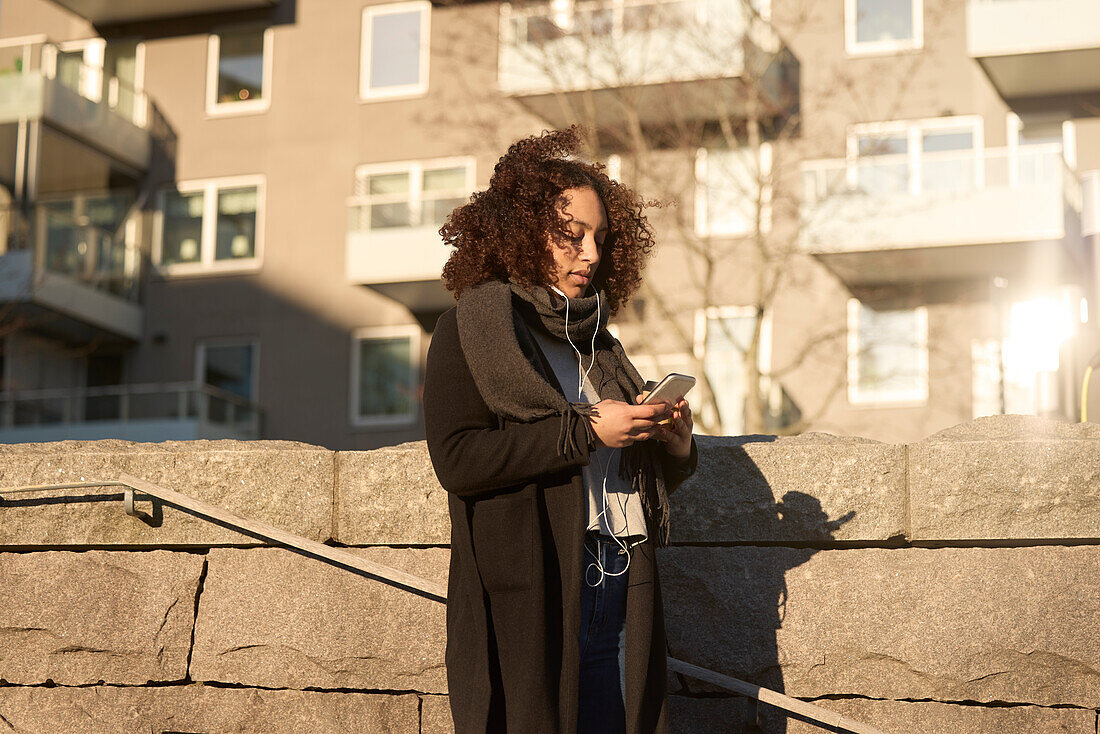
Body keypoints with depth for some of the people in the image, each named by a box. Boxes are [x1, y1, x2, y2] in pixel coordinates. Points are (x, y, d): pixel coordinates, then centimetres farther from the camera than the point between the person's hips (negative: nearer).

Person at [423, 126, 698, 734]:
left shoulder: (596, 342, 21)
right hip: (526, 606, -6)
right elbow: (456, 460, -14)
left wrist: (675, 448, 4)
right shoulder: (473, 327, 0)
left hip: (619, 603, 6)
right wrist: (585, 430, -15)